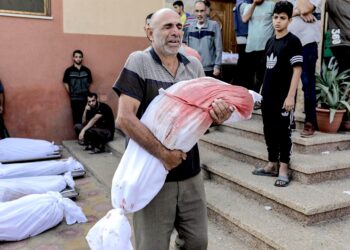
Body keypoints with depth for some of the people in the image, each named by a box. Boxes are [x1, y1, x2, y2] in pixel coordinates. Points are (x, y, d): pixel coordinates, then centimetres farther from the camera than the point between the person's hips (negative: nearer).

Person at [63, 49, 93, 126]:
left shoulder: (87, 70, 4)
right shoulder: (69, 71, -1)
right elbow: (66, 84, 4)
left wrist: (84, 91, 5)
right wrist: (71, 94, 2)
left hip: (85, 98, 2)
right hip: (74, 99, -1)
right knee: (76, 118, 1)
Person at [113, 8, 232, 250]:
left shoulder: (194, 66, 6)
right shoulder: (138, 62, -10)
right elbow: (125, 118, -18)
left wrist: (218, 114, -12)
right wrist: (163, 153, -21)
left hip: (190, 173, 5)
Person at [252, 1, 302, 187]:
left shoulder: (293, 41, -7)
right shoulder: (270, 41, 13)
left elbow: (297, 70, -12)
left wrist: (290, 96, -18)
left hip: (284, 96, -7)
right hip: (268, 95, 7)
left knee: (283, 132, 0)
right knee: (269, 130, 12)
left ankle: (284, 169, 10)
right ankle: (272, 165, 24)